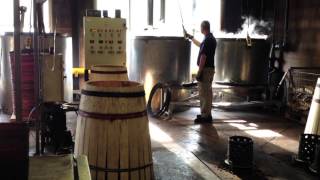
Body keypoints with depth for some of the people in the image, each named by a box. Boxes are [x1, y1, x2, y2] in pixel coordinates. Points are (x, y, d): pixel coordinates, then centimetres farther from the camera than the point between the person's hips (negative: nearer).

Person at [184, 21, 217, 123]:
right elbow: (201, 45, 32)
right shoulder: (212, 39, 12)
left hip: (205, 69, -10)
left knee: (204, 93, -4)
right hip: (210, 68, 10)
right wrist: (190, 38, 39)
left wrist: (199, 72, -20)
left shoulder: (207, 40, -19)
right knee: (208, 93, 15)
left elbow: (203, 57, -22)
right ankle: (207, 115, 23)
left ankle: (205, 117, 0)